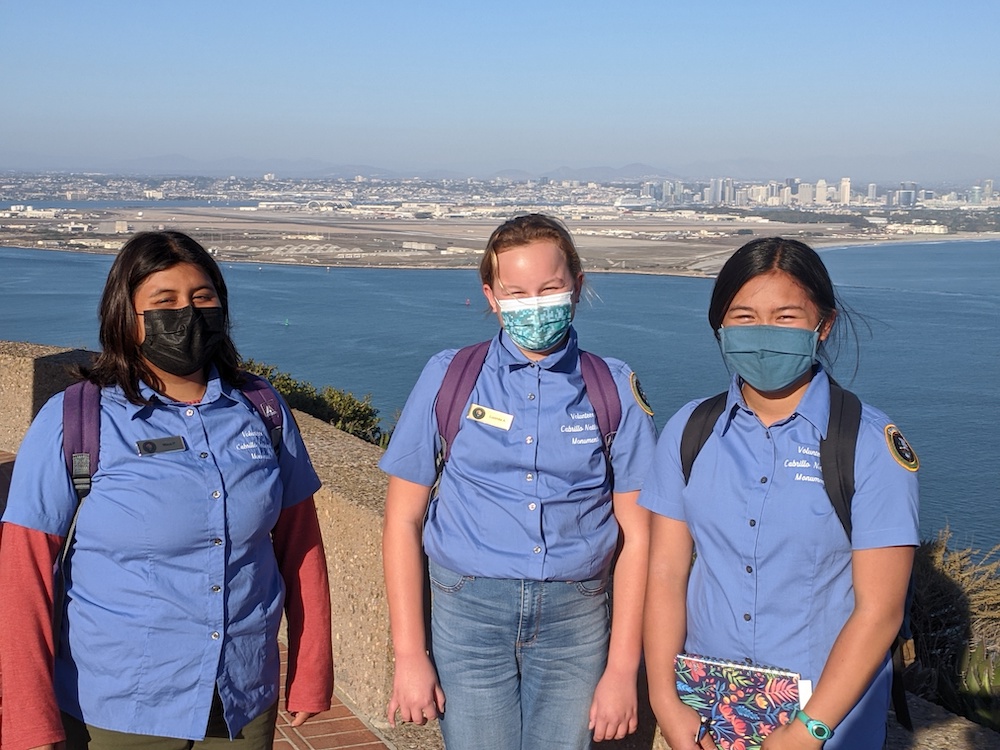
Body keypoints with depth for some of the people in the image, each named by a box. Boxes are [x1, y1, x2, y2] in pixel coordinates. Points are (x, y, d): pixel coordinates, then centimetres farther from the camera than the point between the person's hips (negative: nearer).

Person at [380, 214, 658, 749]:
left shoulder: (614, 390, 1)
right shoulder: (449, 379, 0)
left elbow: (635, 535, 2)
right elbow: (403, 520, 1)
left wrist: (622, 669, -1)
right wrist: (410, 656, -3)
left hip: (576, 619, 1)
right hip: (468, 609, 0)